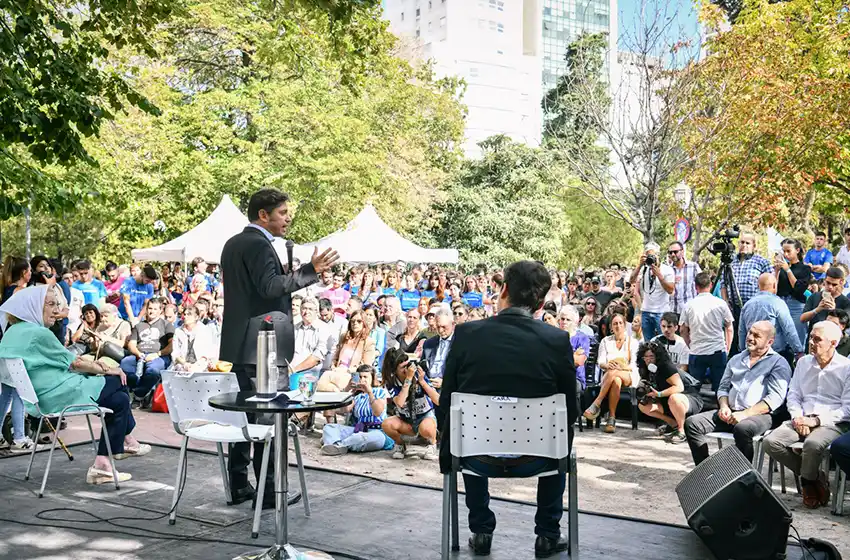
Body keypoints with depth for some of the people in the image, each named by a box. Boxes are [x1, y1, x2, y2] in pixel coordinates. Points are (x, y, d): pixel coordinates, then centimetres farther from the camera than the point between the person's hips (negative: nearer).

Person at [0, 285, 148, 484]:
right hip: (57, 396, -10)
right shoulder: (38, 333, -18)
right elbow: (74, 363, -10)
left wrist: (93, 365, 13)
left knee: (119, 399, 12)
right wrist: (108, 369, 4)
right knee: (118, 380, 5)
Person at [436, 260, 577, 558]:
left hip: (479, 458, 1)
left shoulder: (466, 333, -10)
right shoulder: (558, 340, -12)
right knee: (561, 435, 34)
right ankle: (548, 535, 33)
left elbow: (446, 403, -2)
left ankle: (481, 532, 35)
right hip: (534, 458, 0)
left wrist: (446, 455, 16)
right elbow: (570, 410, -2)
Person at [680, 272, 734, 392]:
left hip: (696, 353, 0)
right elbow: (729, 329, 4)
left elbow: (683, 330, 5)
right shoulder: (720, 303, -3)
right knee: (719, 387, 8)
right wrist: (727, 349, 14)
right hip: (718, 351, 0)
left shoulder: (689, 305, -3)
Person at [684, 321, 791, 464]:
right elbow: (723, 388, 24)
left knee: (742, 429, -39)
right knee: (692, 423, -14)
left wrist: (745, 414, -19)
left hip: (761, 414, -6)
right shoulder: (736, 360, 22)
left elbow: (775, 397, -10)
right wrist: (724, 407, 0)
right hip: (730, 413, 6)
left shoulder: (778, 363, 3)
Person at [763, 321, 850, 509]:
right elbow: (793, 395, 15)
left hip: (833, 423, -5)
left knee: (813, 444, -38)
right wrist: (798, 416, -5)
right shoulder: (803, 363, 15)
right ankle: (816, 477, -3)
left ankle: (807, 481, -4)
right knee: (770, 442, -21)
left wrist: (817, 420, -15)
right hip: (803, 420, 5)